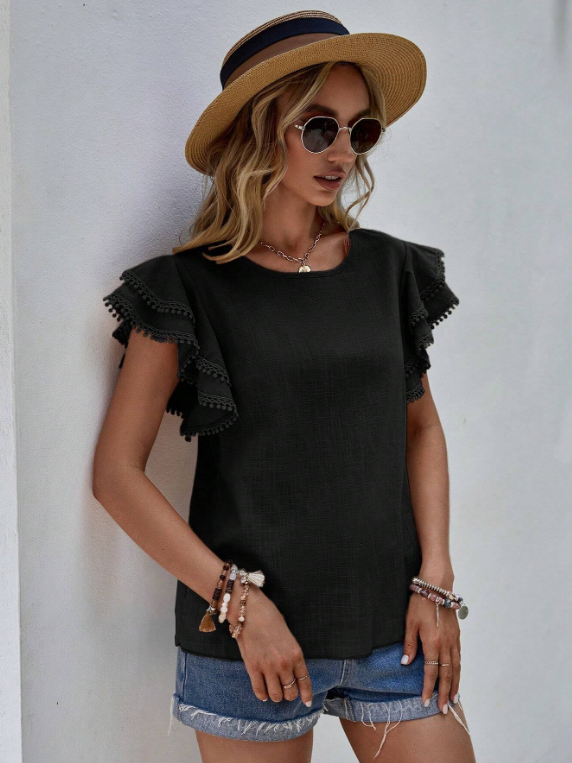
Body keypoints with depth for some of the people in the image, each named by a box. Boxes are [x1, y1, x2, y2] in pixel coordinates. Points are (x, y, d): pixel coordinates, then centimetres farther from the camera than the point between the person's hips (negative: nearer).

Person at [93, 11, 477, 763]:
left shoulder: (388, 269, 5)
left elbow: (421, 427, 13)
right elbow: (117, 473, -6)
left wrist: (436, 581, 2)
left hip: (392, 626, 3)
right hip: (247, 635, -3)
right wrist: (240, 602, -11)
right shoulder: (191, 288, -5)